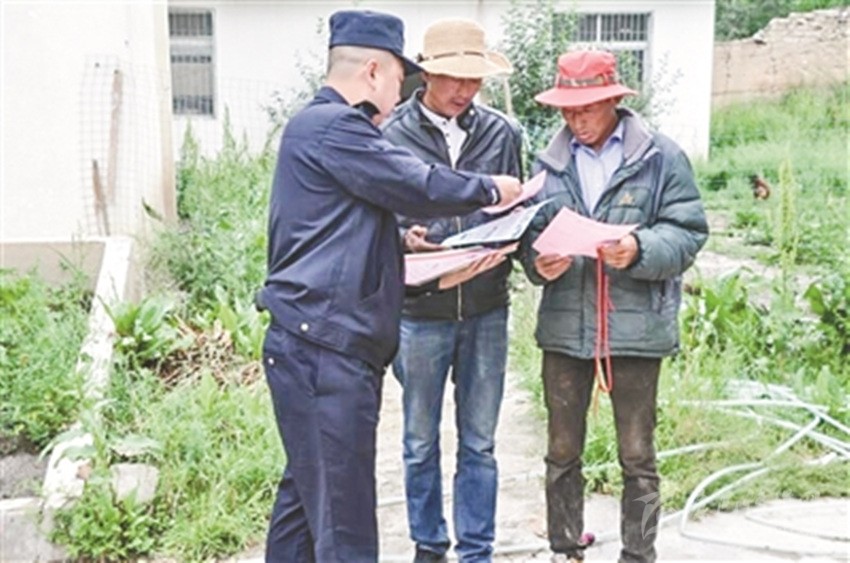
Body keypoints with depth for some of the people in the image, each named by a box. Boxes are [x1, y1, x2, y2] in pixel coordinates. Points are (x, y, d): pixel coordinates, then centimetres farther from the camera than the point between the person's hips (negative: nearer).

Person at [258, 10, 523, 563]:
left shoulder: (323, 124, 19)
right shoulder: (332, 127, -14)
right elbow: (419, 185, -12)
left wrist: (401, 242, 14)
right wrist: (491, 189, 4)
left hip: (320, 347, 11)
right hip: (325, 352, -11)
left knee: (307, 493, 18)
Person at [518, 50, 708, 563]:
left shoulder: (661, 158, -3)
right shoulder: (551, 161, 8)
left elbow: (688, 232, -6)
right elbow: (532, 231, 9)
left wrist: (639, 249, -25)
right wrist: (538, 260, -14)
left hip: (635, 326, -3)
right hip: (564, 325, 4)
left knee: (637, 456, 9)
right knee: (563, 452, 14)